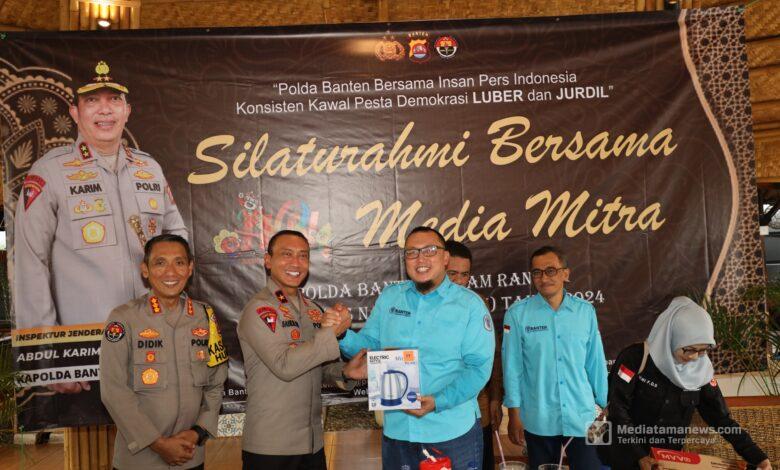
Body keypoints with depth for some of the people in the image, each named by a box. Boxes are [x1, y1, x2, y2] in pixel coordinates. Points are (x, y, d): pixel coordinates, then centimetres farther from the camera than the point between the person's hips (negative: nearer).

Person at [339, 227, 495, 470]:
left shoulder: (470, 304, -7)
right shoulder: (389, 297, 5)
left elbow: (479, 366, -11)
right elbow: (369, 345, 7)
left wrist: (438, 402, -22)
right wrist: (342, 334, -13)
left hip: (453, 430, -3)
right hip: (396, 430, 3)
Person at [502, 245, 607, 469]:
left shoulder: (585, 311, 0)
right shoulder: (517, 314, -8)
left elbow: (596, 362, 6)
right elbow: (512, 367, -4)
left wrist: (604, 405, 9)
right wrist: (514, 416, -3)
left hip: (582, 417, 2)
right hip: (538, 421, -1)